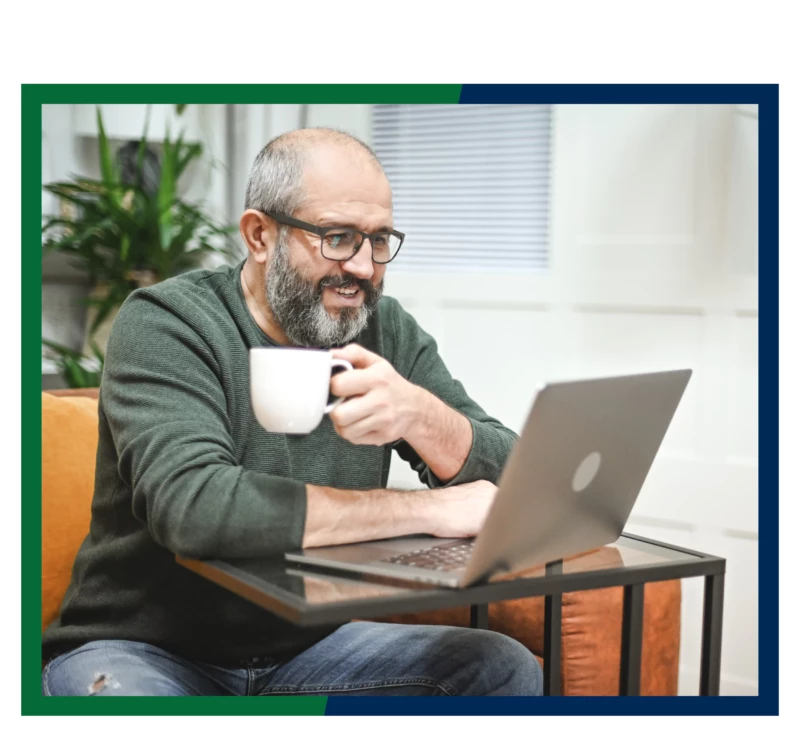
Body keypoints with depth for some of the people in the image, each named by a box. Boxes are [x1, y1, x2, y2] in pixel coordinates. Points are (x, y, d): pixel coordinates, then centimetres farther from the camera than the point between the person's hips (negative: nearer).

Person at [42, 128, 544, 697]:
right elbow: (194, 506, -32)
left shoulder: (388, 329, 0)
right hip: (145, 649, -4)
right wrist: (429, 510, -26)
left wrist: (417, 412, -28)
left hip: (309, 644, 5)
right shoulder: (164, 324, -15)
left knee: (507, 668, -14)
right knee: (119, 689, -36)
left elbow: (510, 480, -5)